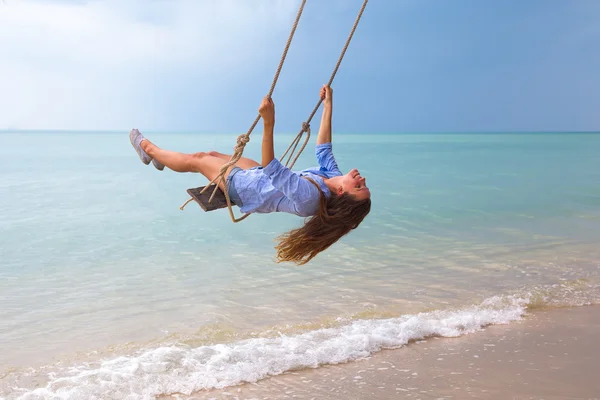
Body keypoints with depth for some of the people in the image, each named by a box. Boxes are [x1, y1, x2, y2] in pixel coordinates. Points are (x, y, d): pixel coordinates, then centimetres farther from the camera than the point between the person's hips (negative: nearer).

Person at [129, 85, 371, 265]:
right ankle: (159, 157, 49)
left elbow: (271, 169, -45)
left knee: (194, 161, 11)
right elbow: (323, 150, -6)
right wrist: (328, 107, -5)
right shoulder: (333, 177, -21)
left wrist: (268, 124, -54)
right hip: (257, 176, 7)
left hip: (241, 186, -7)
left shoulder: (308, 195, -44)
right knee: (208, 154, 23)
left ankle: (147, 148, 38)